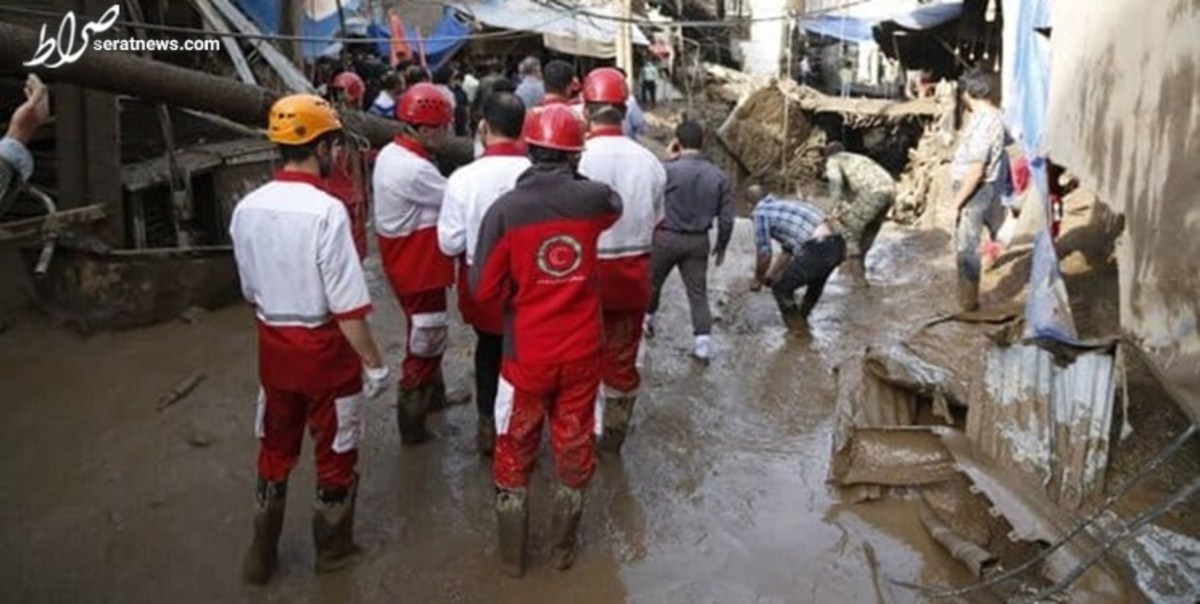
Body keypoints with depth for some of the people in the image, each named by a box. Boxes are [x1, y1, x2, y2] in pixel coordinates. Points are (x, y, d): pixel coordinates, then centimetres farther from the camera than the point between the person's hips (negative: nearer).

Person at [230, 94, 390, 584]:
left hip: (274, 348, 5)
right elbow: (347, 306, -22)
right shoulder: (326, 211, -23)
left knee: (274, 450, 21)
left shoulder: (247, 208, -3)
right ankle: (333, 547, 33)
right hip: (325, 348, -5)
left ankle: (261, 553, 34)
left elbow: (250, 291, 8)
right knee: (334, 452, 15)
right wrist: (374, 362, -13)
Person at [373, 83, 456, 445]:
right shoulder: (414, 169, -28)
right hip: (418, 267, -10)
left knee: (426, 333, 26)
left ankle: (434, 394, 44)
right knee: (426, 341, 2)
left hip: (406, 261, 10)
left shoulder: (391, 153, 3)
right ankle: (412, 424, 13)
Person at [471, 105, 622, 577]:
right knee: (574, 448, 18)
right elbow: (615, 206, 17)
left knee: (515, 453, 17)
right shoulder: (593, 198, -10)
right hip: (582, 351, 2)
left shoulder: (505, 209, -17)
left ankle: (512, 556, 30)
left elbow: (484, 289, -10)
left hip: (527, 352, -1)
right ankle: (563, 549, 34)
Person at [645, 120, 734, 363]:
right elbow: (727, 218, -1)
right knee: (698, 292, 8)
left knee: (653, 282, 22)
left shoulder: (668, 170, -15)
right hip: (698, 241, 2)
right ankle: (703, 344, 3)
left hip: (667, 237, -2)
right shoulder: (719, 176, -4)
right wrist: (722, 245, 13)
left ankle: (647, 320, 42)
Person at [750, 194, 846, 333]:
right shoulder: (783, 206, 29)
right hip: (836, 246, 8)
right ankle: (801, 318, 54)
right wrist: (769, 275, 38)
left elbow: (764, 255, 3)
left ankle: (797, 329, 26)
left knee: (781, 288, 14)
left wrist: (758, 280, 19)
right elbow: (787, 251, 31)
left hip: (817, 251, -8)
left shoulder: (761, 212, 4)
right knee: (815, 287, 35)